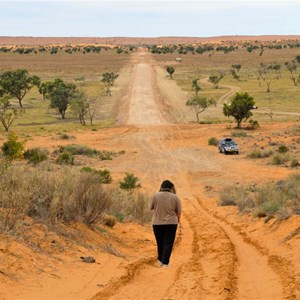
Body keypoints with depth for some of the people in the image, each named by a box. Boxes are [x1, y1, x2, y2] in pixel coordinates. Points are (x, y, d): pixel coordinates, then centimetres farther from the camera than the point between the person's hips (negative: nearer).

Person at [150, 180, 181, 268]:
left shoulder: (155, 195, -6)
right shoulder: (175, 197, -5)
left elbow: (151, 207, 4)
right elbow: (178, 211, 1)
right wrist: (178, 219, 17)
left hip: (157, 223, 1)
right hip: (171, 223, -1)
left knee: (160, 242, 16)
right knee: (168, 243, 2)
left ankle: (160, 260, 26)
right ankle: (165, 262, -5)